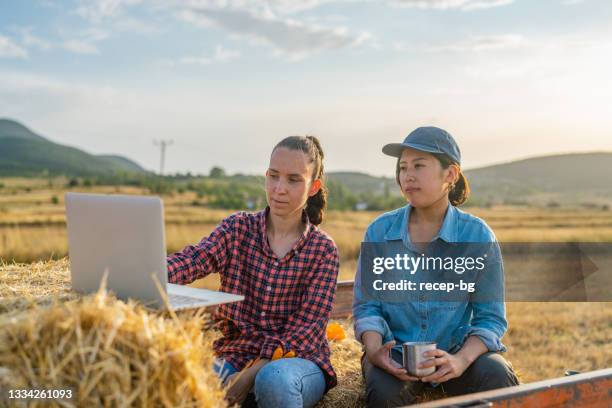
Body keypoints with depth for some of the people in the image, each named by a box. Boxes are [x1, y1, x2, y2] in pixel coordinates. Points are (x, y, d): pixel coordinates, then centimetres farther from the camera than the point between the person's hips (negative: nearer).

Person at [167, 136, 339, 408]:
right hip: (236, 356, 0)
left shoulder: (323, 249, 0)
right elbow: (192, 261, -16)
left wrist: (252, 373, -21)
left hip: (298, 360, 0)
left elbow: (308, 327, -7)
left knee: (274, 380, -35)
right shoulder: (237, 229, 4)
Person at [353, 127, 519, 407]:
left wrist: (461, 360, -23)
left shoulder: (477, 235, -4)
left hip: (458, 349, 1)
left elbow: (491, 318, -4)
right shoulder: (380, 231, 0)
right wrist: (374, 350, -19)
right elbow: (366, 305, 2)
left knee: (497, 379, -30)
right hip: (396, 349, 0)